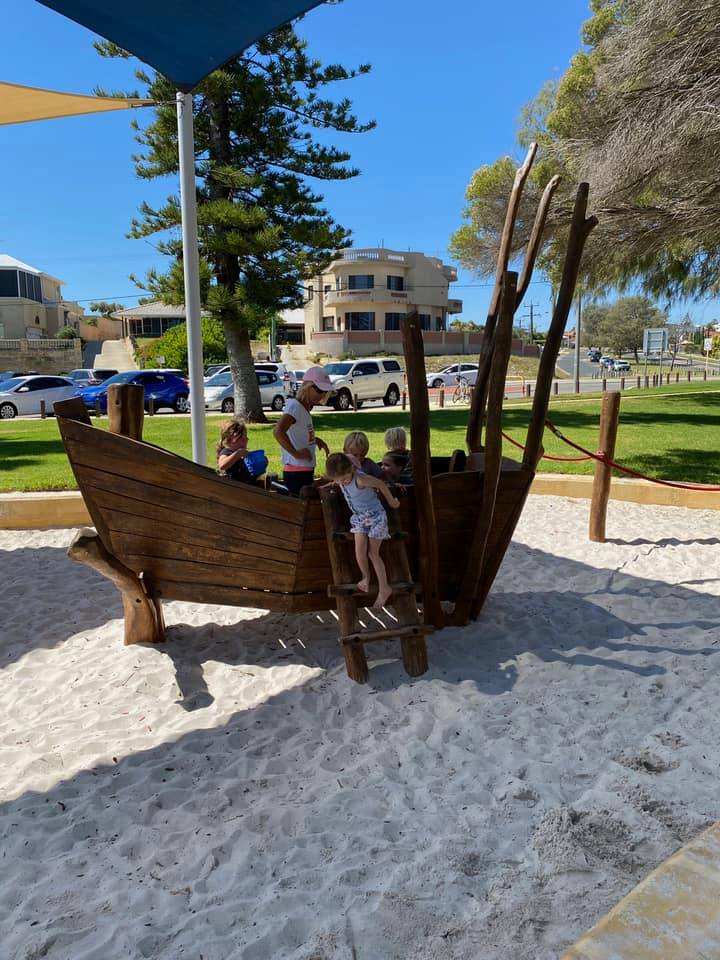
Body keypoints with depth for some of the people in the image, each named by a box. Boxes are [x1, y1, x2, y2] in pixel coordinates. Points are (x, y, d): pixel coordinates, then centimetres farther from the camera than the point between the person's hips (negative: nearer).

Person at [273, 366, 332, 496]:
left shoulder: (304, 407, 11)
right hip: (297, 473, -10)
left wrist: (316, 439, 11)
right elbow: (278, 431, -33)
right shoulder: (295, 406, -16)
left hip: (306, 472, 10)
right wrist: (296, 453, -25)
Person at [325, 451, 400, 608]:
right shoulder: (339, 479, -9)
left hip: (375, 516, -5)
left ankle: (384, 588, 13)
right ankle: (365, 577, 16)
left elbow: (381, 484, -14)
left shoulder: (360, 479, -29)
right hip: (359, 517, 5)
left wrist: (391, 501, -2)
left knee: (373, 553, -1)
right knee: (360, 550, -11)